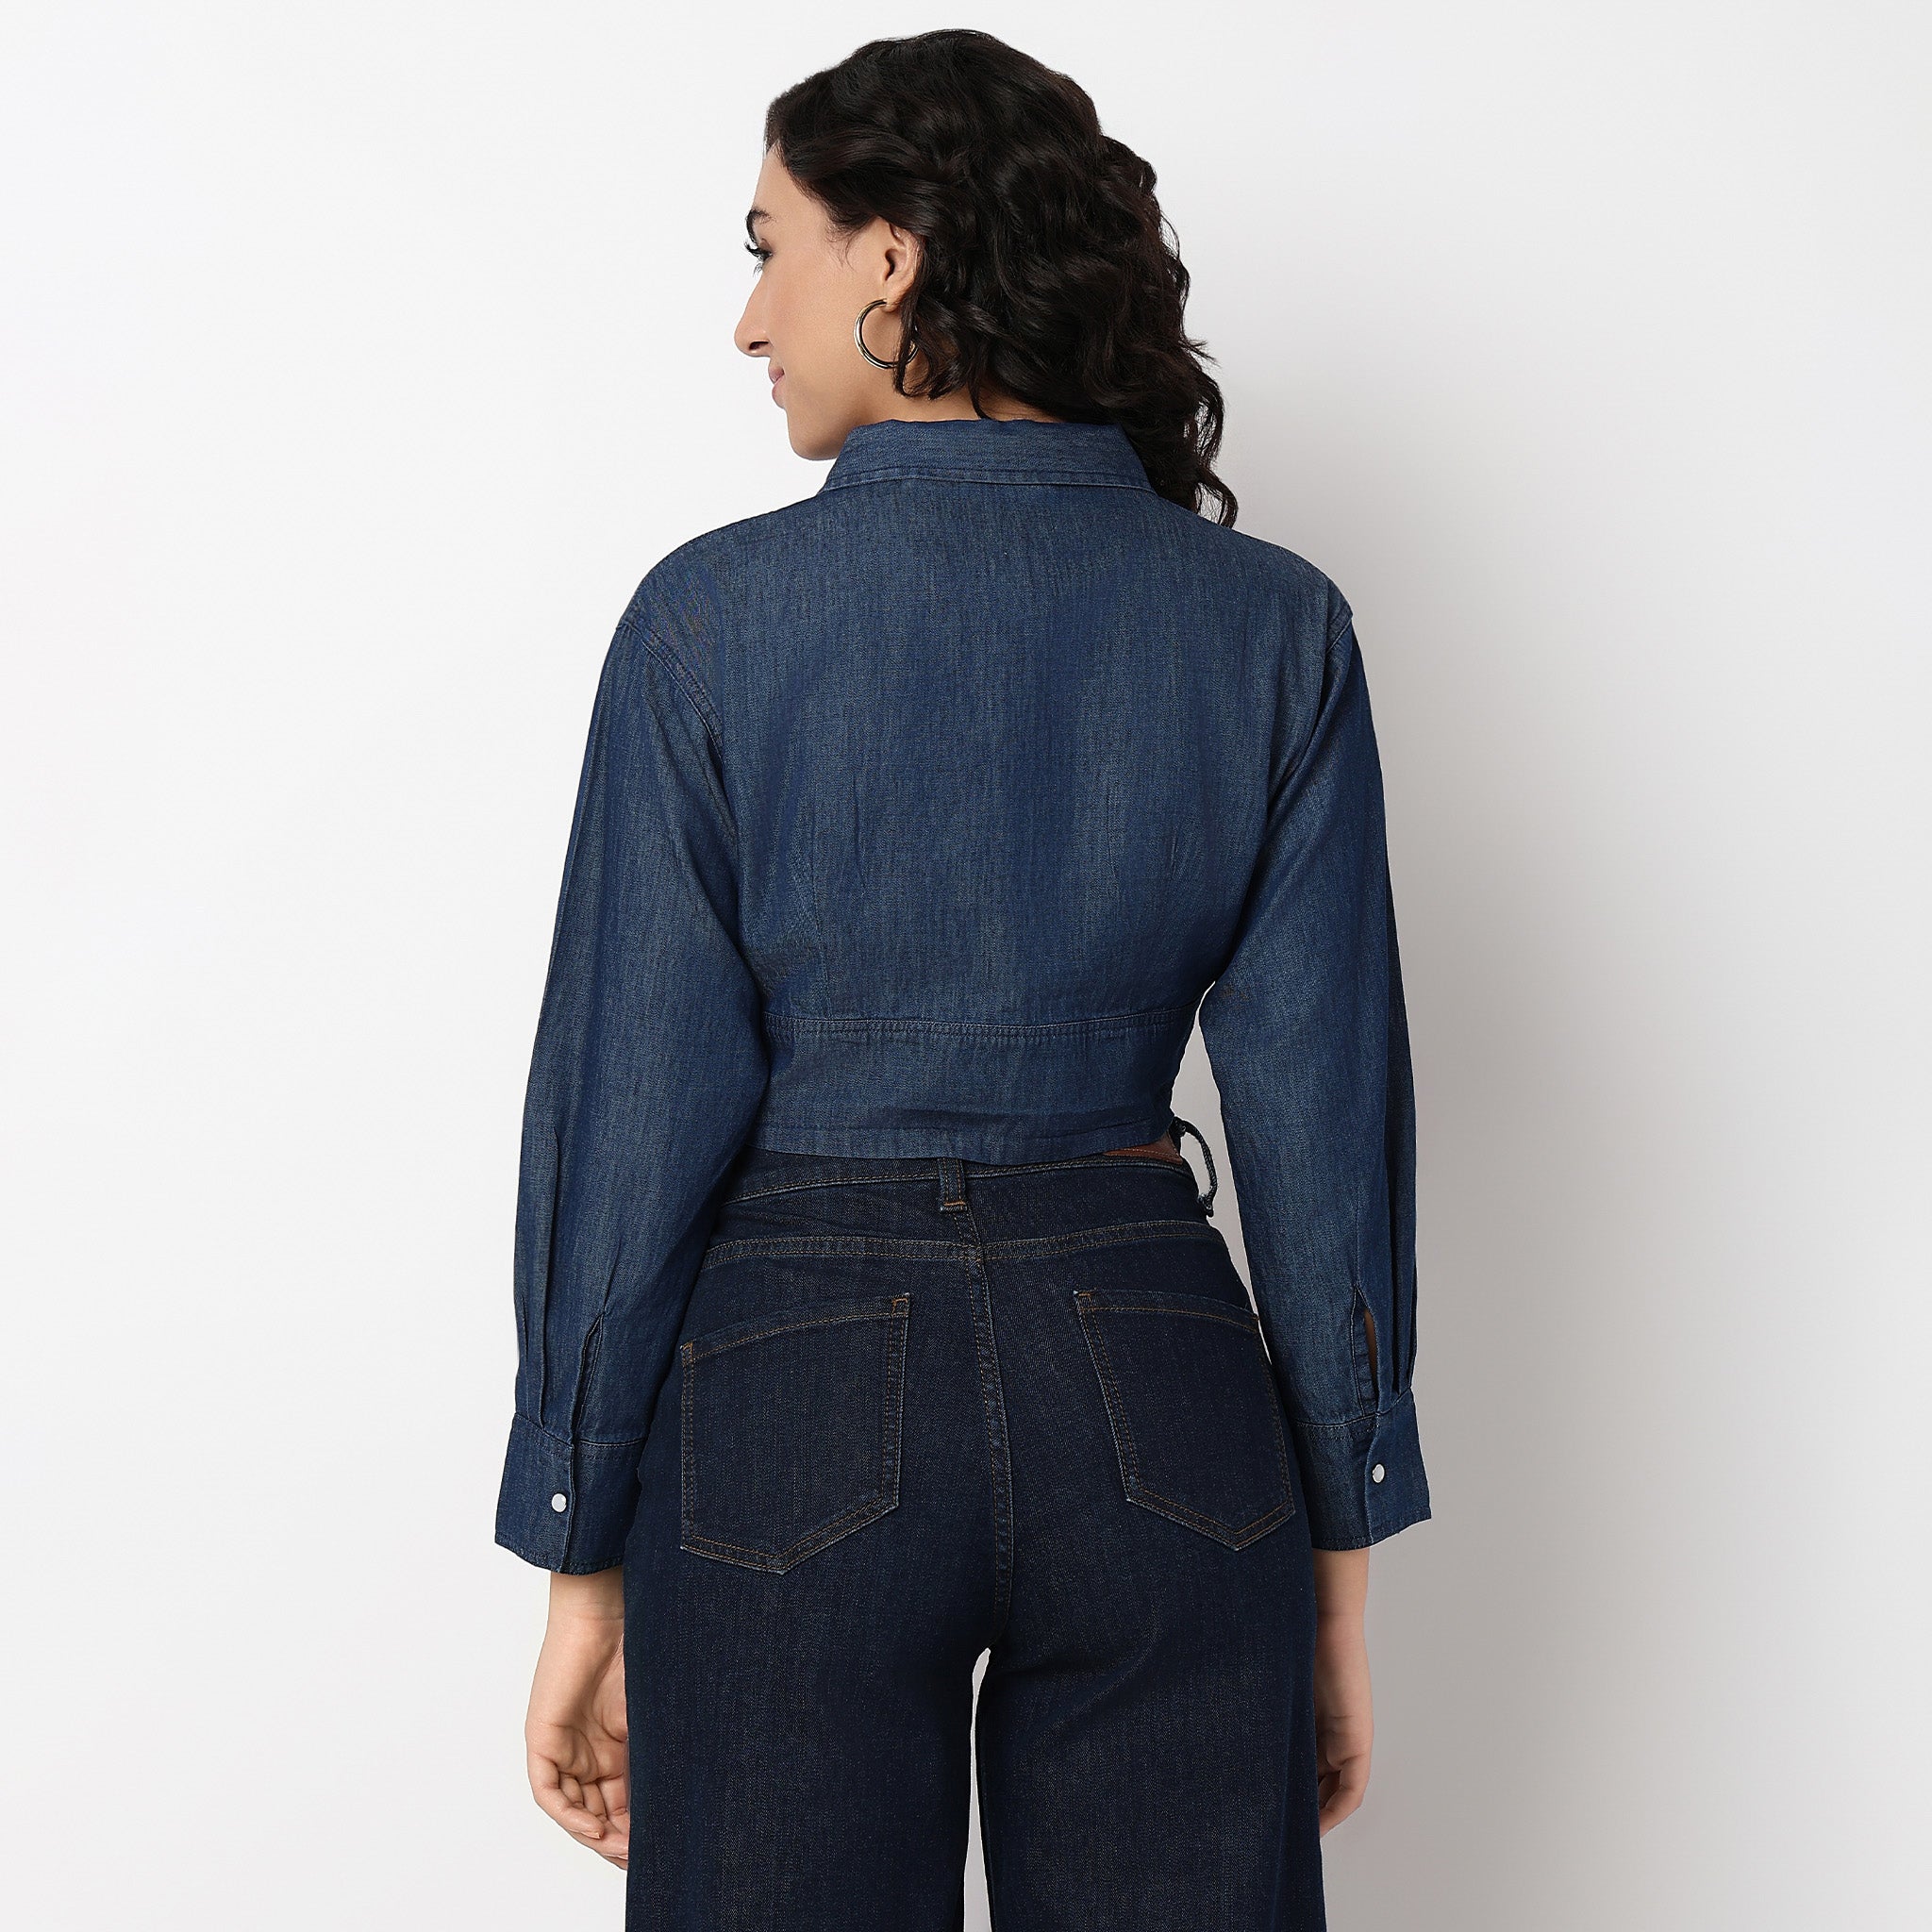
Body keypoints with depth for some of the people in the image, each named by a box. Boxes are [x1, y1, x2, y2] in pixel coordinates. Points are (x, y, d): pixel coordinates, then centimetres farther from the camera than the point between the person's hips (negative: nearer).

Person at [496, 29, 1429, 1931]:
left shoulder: (716, 616, -7)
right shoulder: (1272, 625, -2)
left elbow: (635, 1114, -7)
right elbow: (1323, 1115, -2)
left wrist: (586, 1561, 2)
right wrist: (1340, 1558, 6)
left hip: (796, 1391, -1)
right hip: (1157, 1384, 2)